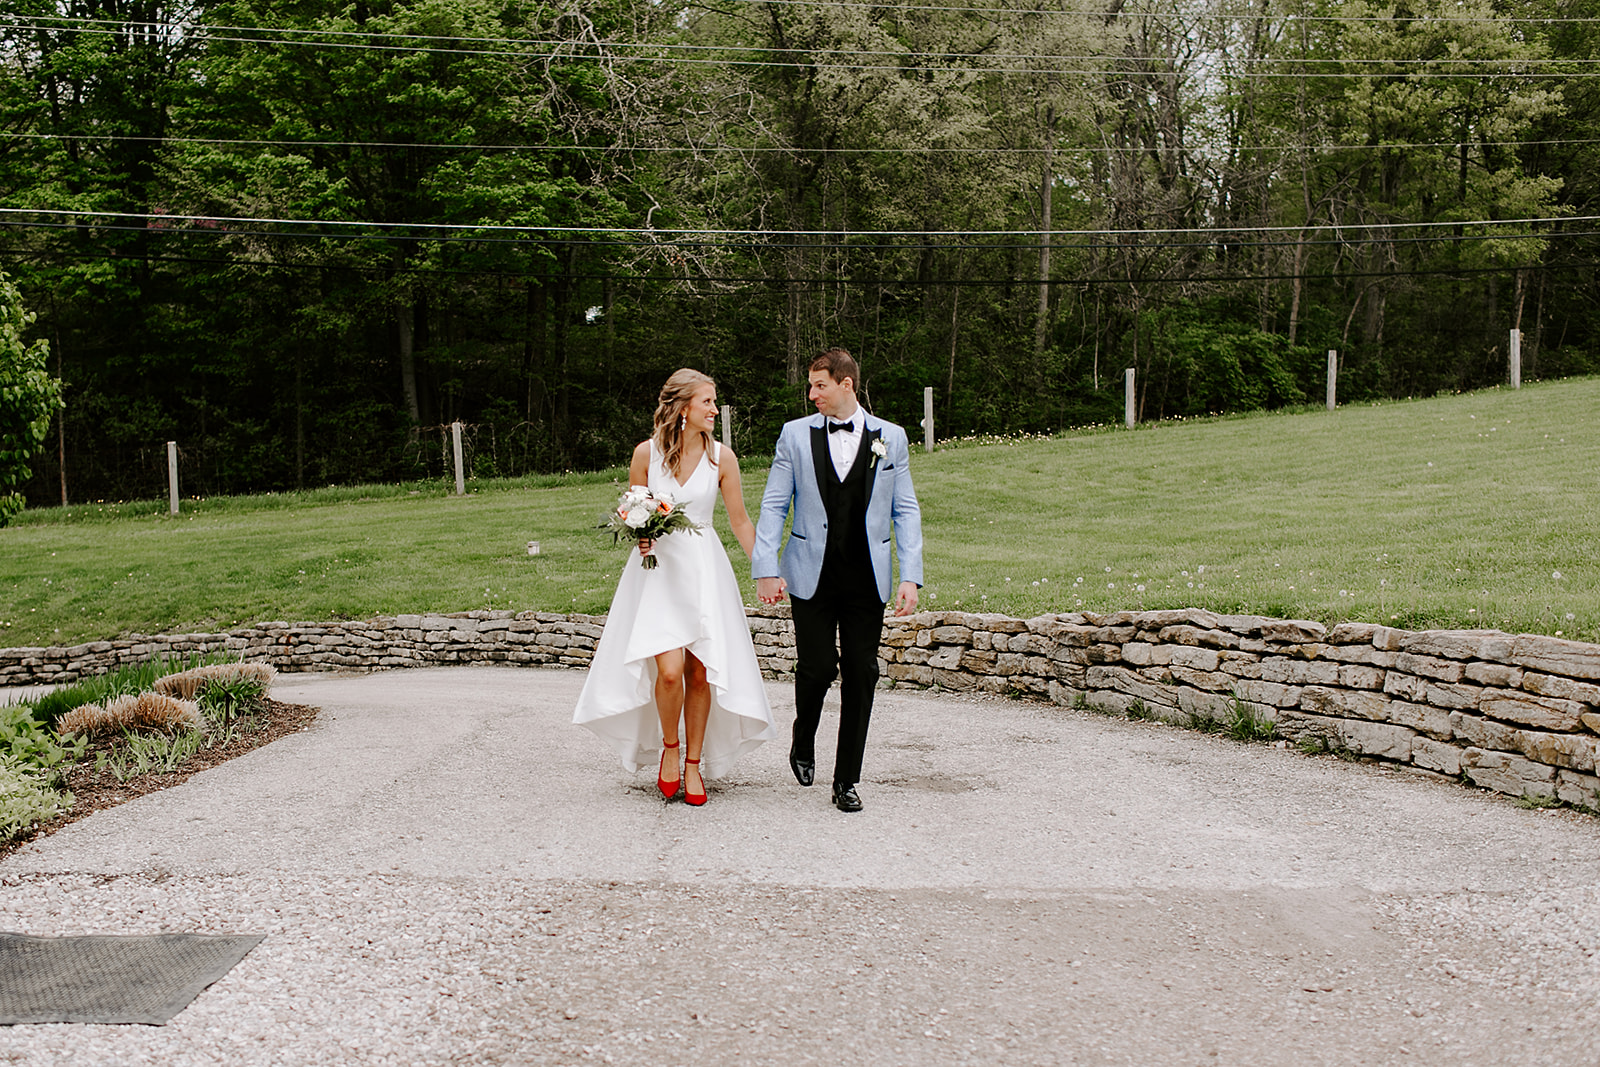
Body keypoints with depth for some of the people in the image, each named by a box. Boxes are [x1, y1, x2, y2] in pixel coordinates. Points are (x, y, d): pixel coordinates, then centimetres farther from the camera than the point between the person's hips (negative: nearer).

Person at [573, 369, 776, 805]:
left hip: (703, 569, 1)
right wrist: (640, 536, -11)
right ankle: (669, 746, 13)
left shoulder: (721, 457, -1)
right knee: (668, 670, -15)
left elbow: (740, 522, 5)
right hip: (657, 569, -1)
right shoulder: (646, 453, -3)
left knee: (700, 673, 1)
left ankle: (694, 763, 17)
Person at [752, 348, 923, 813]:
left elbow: (905, 511, 5)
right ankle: (803, 743, 26)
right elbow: (773, 505, 4)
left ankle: (846, 781, 12)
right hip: (812, 576, -1)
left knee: (861, 675, 1)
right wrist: (766, 568, -4)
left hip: (867, 578, 1)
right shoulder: (796, 434, 4)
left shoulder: (891, 438, 5)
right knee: (817, 667, -5)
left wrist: (911, 576, -3)